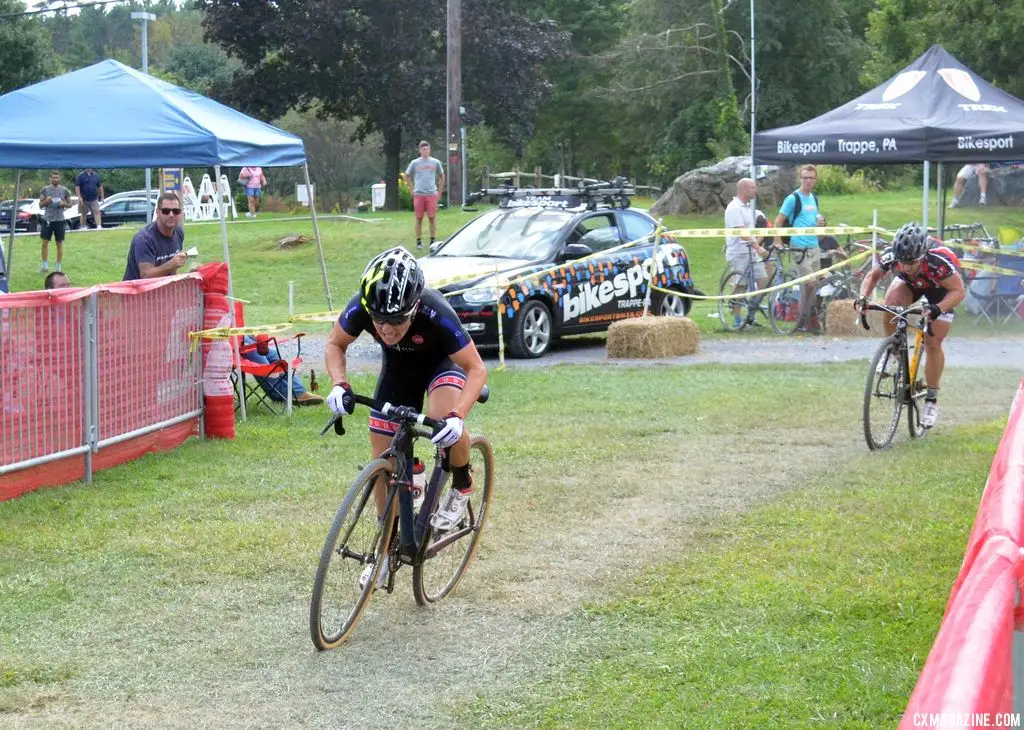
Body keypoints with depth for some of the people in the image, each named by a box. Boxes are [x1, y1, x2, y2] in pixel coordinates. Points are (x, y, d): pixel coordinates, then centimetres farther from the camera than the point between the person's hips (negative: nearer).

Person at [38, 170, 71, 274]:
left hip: (60, 220, 0)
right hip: (47, 219, 0)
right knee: (44, 242, -2)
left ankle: (58, 267, 10)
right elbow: (40, 205, 5)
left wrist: (64, 204, -12)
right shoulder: (45, 190, 3)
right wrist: (46, 201, -16)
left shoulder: (64, 190, 3)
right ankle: (44, 264, 11)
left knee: (59, 243, 3)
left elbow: (70, 204, 9)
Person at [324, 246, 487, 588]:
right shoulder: (360, 308, -32)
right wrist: (340, 384, -30)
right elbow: (335, 345, -11)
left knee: (443, 417, -35)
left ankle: (461, 485, -5)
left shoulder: (435, 314, -41)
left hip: (442, 363, -4)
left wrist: (457, 416, -48)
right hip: (398, 368, 4)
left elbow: (476, 369, -33)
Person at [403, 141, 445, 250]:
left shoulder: (435, 162, 6)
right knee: (419, 218, 1)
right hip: (418, 194, 0)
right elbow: (407, 175, 14)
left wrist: (439, 190, 10)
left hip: (432, 194, 0)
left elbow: (442, 176, 16)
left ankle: (433, 241, 5)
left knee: (432, 217, -2)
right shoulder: (415, 163, 4)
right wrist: (412, 188, 7)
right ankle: (419, 242, 6)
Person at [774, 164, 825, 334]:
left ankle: (807, 321, 14)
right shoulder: (793, 198, -7)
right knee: (809, 283, -15)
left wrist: (820, 222, 5)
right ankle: (803, 322, -7)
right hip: (799, 247, -8)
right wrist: (778, 243, -15)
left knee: (813, 285, 7)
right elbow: (779, 222, -7)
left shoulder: (814, 198, 15)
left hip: (814, 247, 8)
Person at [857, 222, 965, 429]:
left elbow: (958, 291, -33)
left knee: (933, 343, -9)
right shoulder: (890, 256, -33)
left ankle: (931, 399, 8)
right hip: (910, 285, 3)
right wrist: (863, 297, -33)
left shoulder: (939, 262, -43)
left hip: (940, 291, -3)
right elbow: (873, 276, -14)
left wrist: (937, 308, -50)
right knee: (892, 300, -31)